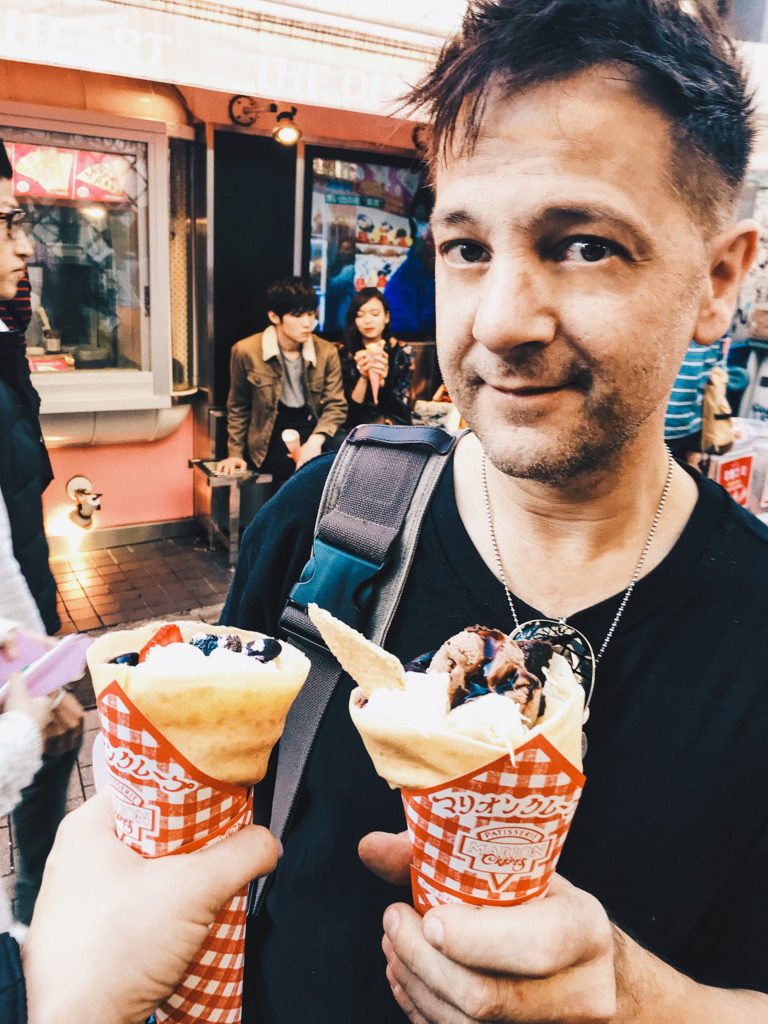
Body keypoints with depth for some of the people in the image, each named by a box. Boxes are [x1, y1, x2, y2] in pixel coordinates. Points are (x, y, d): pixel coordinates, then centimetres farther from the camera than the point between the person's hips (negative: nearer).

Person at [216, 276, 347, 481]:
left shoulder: (327, 352, 2)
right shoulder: (246, 351, -3)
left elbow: (336, 405, -2)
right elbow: (238, 408, 10)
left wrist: (315, 440, -21)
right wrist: (236, 454, 7)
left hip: (314, 427, 4)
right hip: (271, 436, -3)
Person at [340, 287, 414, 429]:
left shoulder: (403, 352, 2)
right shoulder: (344, 354, 1)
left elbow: (403, 406, -2)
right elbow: (346, 408, -1)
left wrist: (382, 381, -19)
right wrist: (363, 379, -17)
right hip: (356, 423, 0)